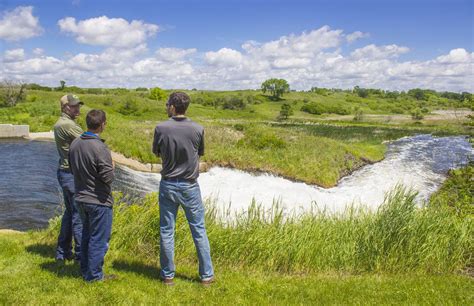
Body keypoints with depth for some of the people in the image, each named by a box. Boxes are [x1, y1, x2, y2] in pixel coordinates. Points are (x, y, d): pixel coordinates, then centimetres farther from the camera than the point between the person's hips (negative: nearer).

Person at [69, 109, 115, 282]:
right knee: (99, 239, 5)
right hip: (99, 201, -8)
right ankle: (94, 275, 14)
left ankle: (85, 271, 32)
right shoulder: (99, 148, -23)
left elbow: (73, 169, 12)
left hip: (81, 199, 8)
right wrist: (111, 166, -3)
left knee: (87, 235, 21)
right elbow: (108, 177, -21)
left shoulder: (75, 144, 0)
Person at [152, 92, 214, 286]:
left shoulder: (161, 128, -11)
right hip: (190, 186, 0)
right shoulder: (198, 129, -9)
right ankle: (206, 275, 16)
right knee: (199, 231, 9)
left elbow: (156, 153, 4)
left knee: (166, 231, 11)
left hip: (168, 185, 0)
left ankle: (168, 276, 20)